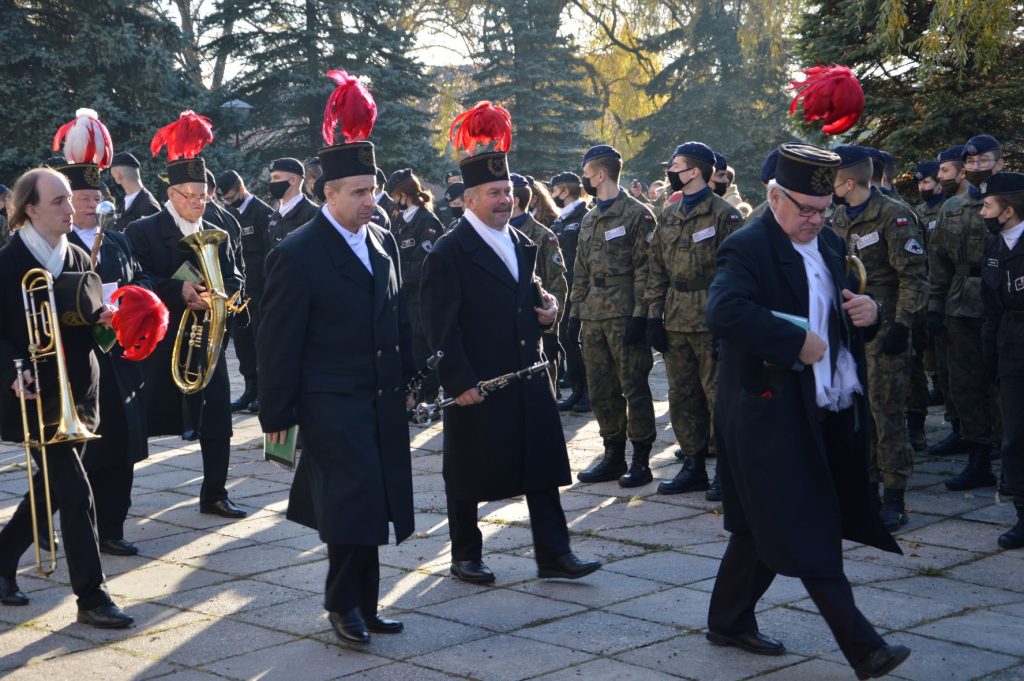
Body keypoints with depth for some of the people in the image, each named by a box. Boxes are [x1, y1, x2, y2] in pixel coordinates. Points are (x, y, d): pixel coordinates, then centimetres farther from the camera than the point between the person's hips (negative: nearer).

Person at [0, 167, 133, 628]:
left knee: (51, 489, 15)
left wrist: (104, 317, -9)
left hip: (76, 395, 7)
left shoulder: (79, 260, 7)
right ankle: (91, 597, 0)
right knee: (76, 493, -8)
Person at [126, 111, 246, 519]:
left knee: (217, 419, 2)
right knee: (141, 419, 1)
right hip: (157, 340, -4)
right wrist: (179, 291, -23)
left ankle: (214, 495, 13)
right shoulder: (142, 232, -4)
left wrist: (214, 294, -14)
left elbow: (233, 279, 8)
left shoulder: (217, 234, 12)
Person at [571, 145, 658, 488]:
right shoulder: (589, 220, 17)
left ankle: (641, 459, 3)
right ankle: (613, 455, 18)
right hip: (594, 317, 8)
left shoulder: (637, 214, -6)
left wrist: (640, 314, -16)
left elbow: (645, 269, -11)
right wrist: (576, 311, 13)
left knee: (634, 388, -3)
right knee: (601, 390, 9)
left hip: (625, 316, -8)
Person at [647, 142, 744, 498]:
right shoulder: (667, 216, 13)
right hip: (675, 322, 7)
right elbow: (657, 270, 15)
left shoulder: (723, 215, -7)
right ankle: (692, 466, 21)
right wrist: (654, 315, 7)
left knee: (719, 396, -3)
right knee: (681, 397, 11)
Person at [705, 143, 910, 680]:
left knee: (766, 528, 16)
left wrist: (867, 313, -2)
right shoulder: (748, 248, -13)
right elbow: (724, 311, -31)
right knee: (807, 534, -5)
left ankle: (730, 621, 30)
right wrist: (798, 342, -28)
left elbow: (846, 323, 22)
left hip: (827, 415, 8)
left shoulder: (830, 245, 13)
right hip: (773, 415, -8)